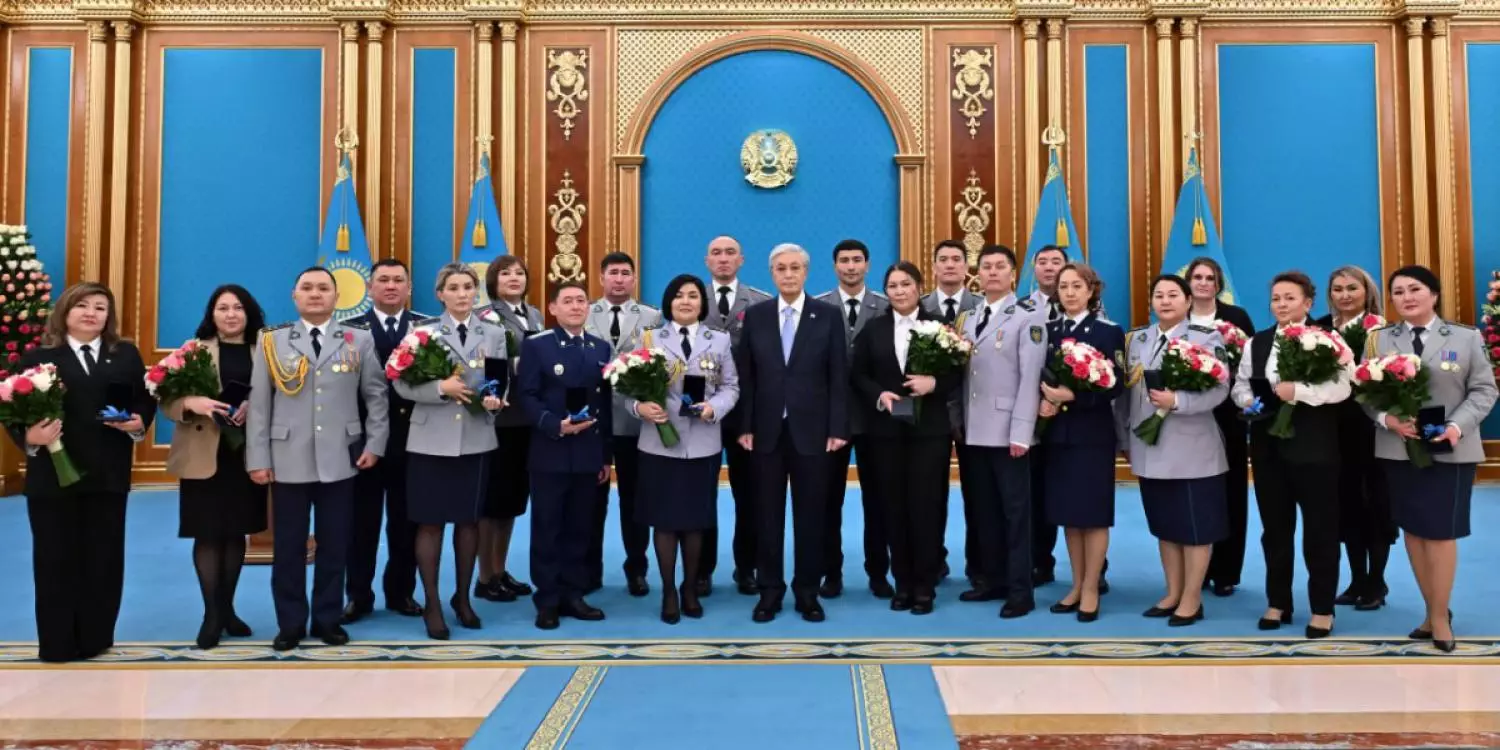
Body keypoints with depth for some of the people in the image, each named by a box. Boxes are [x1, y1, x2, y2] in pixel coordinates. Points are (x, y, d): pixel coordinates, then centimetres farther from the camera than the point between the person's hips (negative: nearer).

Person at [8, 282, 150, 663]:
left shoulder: (126, 354, 9)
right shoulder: (37, 357, 1)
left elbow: (145, 399, 7)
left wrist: (139, 423, -13)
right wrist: (29, 437, -23)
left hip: (108, 475, 2)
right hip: (53, 475, -2)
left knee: (104, 558, 8)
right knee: (55, 559, 6)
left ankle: (96, 638, 20)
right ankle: (57, 643, 15)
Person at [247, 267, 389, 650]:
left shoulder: (359, 339, 6)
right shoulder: (272, 340, 5)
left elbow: (377, 395, 8)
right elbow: (259, 403, 2)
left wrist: (374, 443, 1)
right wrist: (258, 458, -3)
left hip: (340, 460, 0)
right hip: (288, 460, 0)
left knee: (335, 545, 7)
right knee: (288, 546, 6)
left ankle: (328, 620, 20)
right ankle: (290, 623, 19)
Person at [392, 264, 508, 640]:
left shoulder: (495, 334, 8)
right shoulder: (422, 334, 1)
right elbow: (402, 385, -7)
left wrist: (495, 400, -17)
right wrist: (441, 387, -20)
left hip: (476, 441, 2)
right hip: (431, 441, -2)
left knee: (469, 521, 11)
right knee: (430, 522, 3)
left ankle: (462, 597, 26)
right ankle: (431, 603, 15)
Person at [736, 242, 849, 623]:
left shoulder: (828, 315, 1)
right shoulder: (755, 314, 4)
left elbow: (839, 376, -1)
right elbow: (745, 375, 4)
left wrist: (837, 428, -6)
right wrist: (745, 427, -1)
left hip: (811, 429, -1)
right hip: (768, 430, 1)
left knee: (810, 514, 6)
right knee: (769, 514, 7)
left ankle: (807, 592, 18)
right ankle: (770, 591, 18)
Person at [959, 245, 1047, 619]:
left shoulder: (1028, 316, -4)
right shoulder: (970, 319, 17)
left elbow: (1030, 377, -12)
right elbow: (965, 374, 14)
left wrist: (1021, 432, -17)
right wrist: (963, 421, 5)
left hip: (1008, 430, -6)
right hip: (976, 430, 6)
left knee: (1015, 510, 0)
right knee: (985, 509, 12)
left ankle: (1020, 590, 6)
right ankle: (992, 579, 22)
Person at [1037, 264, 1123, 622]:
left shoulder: (1108, 331, -3)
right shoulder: (1048, 331, 9)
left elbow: (1115, 385, -11)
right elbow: (1037, 378, 6)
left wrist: (1073, 396, -21)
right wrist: (1042, 402, -14)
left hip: (1092, 433, -4)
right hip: (1056, 433, 4)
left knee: (1093, 512, 2)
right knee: (1066, 512, 9)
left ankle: (1091, 589, 12)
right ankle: (1077, 585, 21)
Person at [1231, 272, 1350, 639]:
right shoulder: (1255, 343, 10)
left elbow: (1341, 388, -16)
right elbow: (1240, 385, 12)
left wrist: (1297, 391, -26)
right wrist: (1247, 399, -9)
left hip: (1313, 446, -5)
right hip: (1268, 446, 5)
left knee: (1320, 527, 4)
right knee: (1275, 527, 13)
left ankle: (1322, 608, 15)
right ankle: (1278, 602, 24)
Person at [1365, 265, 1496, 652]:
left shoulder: (1466, 338, 3)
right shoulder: (1379, 339, 5)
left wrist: (1457, 426, -16)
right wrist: (1386, 418, -17)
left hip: (1450, 449, -2)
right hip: (1398, 448, 2)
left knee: (1441, 532, 0)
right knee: (1413, 530, 8)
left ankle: (1440, 617, 14)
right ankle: (1434, 612, 21)